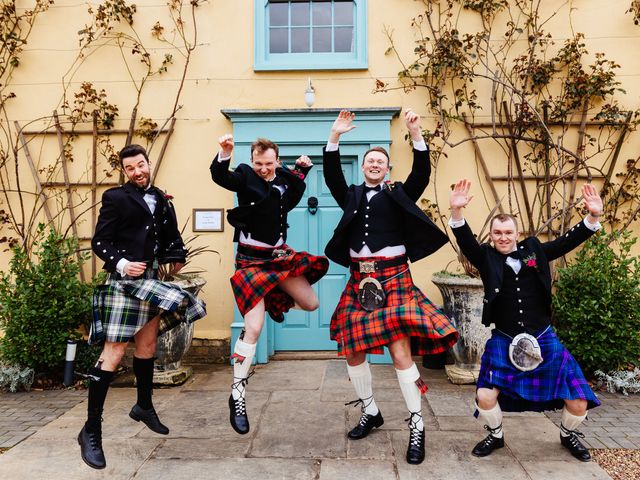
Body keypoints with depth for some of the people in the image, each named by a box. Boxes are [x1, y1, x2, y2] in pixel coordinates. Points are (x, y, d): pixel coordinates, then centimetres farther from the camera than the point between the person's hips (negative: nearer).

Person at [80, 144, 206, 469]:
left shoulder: (161, 199, 12)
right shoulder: (115, 197, -6)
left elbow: (168, 236, 20)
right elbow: (99, 242, -9)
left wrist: (176, 256, 2)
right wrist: (121, 264, -23)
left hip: (150, 279, 7)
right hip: (123, 280, -7)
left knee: (147, 345, 18)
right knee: (114, 352, -8)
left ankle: (144, 407, 38)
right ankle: (91, 430, 2)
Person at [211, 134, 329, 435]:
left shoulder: (283, 179, 4)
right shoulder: (245, 176, -9)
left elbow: (293, 197, 23)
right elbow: (220, 177, -27)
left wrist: (302, 170, 12)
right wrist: (224, 153, -45)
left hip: (279, 254, 6)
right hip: (252, 259, -6)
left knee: (311, 304, 7)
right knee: (253, 328, -12)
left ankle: (276, 298, 37)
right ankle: (237, 394, 1)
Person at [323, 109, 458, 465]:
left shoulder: (399, 195, 8)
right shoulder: (352, 195, 13)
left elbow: (422, 174, -6)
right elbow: (331, 175, 0)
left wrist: (415, 134, -17)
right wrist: (335, 136, -11)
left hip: (394, 278, -3)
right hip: (359, 280, 4)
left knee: (400, 352, -10)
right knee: (352, 352, 7)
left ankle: (416, 426, 5)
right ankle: (370, 413, 29)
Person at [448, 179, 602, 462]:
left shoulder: (535, 251, 3)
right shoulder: (487, 259, -3)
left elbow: (569, 241, -3)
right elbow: (466, 242, -17)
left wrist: (593, 217, -18)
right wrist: (456, 212, -34)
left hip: (543, 340, 2)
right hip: (504, 341, -1)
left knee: (579, 402, 2)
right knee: (485, 397, -14)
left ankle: (568, 435, 36)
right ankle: (495, 436, 20)